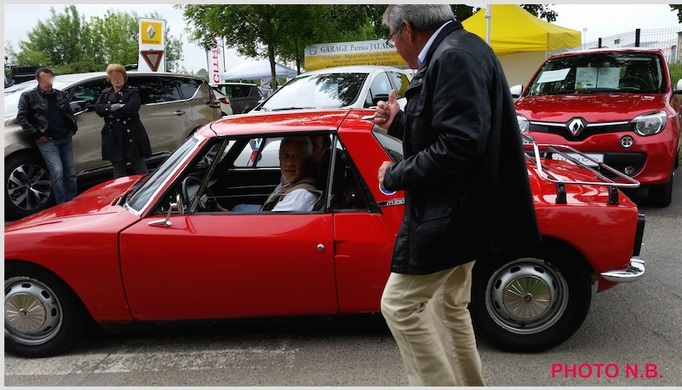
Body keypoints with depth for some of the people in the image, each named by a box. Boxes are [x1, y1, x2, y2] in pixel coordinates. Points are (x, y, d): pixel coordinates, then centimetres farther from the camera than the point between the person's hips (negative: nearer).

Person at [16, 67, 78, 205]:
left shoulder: (60, 95, 14)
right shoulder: (29, 96, 0)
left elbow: (70, 113, 23)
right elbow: (21, 117, -5)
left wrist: (73, 128, 9)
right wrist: (37, 135, -10)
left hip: (66, 139, 5)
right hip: (47, 141, -5)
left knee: (70, 172, 6)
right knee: (57, 172, -14)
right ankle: (62, 205, -7)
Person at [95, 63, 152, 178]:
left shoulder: (132, 92, 1)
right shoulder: (105, 93, 15)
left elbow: (131, 108, -17)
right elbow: (97, 108, -1)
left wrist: (112, 113, -10)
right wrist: (113, 107, -17)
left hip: (131, 135, -4)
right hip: (114, 138, 4)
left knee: (139, 167, 2)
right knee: (118, 169, 12)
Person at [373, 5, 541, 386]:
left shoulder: (455, 57, -20)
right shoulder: (454, 53, 13)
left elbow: (460, 145, -29)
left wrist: (395, 175, -18)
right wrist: (400, 122, 12)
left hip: (451, 212, -11)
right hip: (458, 209, 11)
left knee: (400, 304, -3)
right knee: (448, 305, 20)